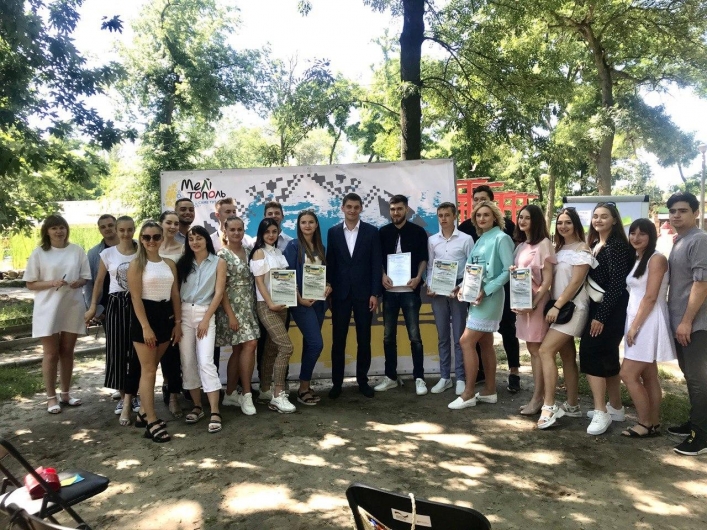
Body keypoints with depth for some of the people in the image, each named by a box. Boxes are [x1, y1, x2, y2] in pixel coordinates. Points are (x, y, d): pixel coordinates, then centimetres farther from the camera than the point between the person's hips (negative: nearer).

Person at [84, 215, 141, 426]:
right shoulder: (107, 254, 4)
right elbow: (99, 282, 11)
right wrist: (92, 306, 7)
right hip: (116, 304, 1)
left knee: (135, 352, -3)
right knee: (117, 351, 0)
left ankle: (129, 399, 1)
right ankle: (124, 396, 16)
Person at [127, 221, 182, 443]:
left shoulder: (170, 264, 10)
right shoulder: (136, 264, -5)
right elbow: (136, 298, -11)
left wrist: (178, 322, 6)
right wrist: (145, 327, -18)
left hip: (165, 316, 5)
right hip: (144, 316, -5)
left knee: (151, 368, 13)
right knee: (148, 370, -4)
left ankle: (143, 413, 24)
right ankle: (152, 422, -1)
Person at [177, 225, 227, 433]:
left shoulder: (218, 263, 3)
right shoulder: (183, 262, 11)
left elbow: (219, 293, -3)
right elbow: (176, 290, 7)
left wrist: (206, 319, -10)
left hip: (205, 313, -3)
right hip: (183, 314, 4)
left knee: (205, 362, -13)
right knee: (187, 362, 4)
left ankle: (215, 412, -11)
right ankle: (197, 406, 15)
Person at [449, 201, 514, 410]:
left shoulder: (501, 238, -10)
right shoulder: (480, 240, 14)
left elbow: (509, 270, -16)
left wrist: (486, 291, -20)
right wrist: (463, 286, -1)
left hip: (489, 298, -8)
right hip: (476, 298, 8)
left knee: (466, 342, -10)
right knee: (485, 343, 12)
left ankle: (468, 393, -1)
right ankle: (489, 391, 21)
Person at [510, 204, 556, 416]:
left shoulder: (544, 243, -8)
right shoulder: (521, 245, 14)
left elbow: (548, 279, -12)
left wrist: (535, 302, -18)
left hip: (537, 301, -7)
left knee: (538, 350, -3)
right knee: (531, 349, 10)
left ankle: (538, 398, 4)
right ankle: (537, 396, 18)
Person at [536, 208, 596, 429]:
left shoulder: (582, 249, -9)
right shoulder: (558, 249, 16)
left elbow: (576, 282, -17)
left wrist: (557, 306, -19)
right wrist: (554, 305, 2)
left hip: (572, 308, -8)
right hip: (559, 307, 8)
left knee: (546, 351, -16)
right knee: (567, 356, 12)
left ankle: (548, 407, -14)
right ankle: (572, 405, 20)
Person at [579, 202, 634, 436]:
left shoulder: (617, 245, -13)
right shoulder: (594, 244, 13)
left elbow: (617, 284, -18)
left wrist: (601, 316, -19)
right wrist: (595, 313, 9)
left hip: (610, 311, -9)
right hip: (597, 307, 9)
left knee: (591, 354, -12)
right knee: (607, 357, 14)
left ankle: (601, 412, -6)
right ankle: (616, 408, 25)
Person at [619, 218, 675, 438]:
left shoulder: (656, 259, -11)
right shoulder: (637, 260, 15)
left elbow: (650, 297, -17)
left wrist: (635, 326, -18)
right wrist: (632, 325, 8)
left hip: (647, 323, -9)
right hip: (637, 322, 9)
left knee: (628, 374, -8)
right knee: (648, 377, 11)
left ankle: (645, 424, 5)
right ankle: (654, 424, 18)